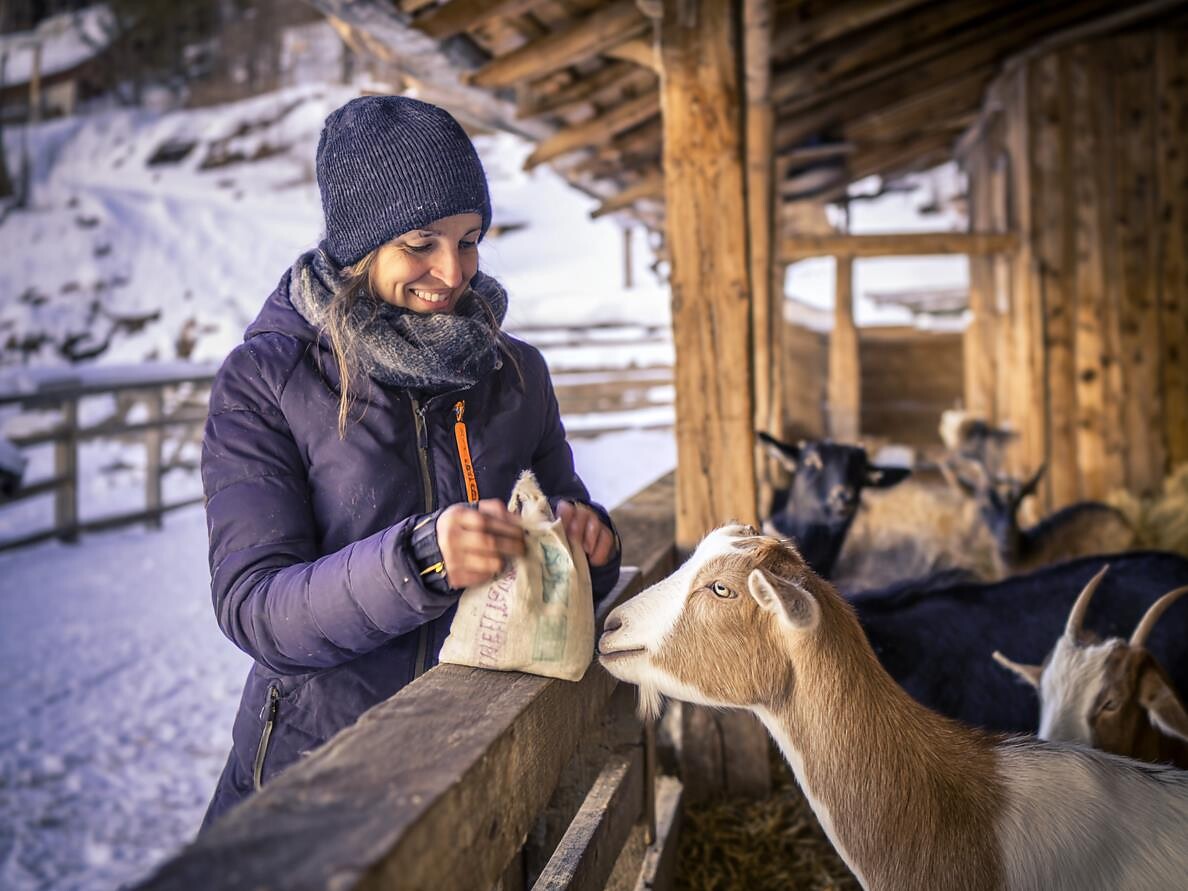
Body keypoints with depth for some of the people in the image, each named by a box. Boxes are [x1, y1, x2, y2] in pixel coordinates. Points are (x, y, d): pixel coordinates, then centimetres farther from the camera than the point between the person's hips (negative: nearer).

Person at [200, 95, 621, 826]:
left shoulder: (517, 372, 2)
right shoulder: (263, 381, -11)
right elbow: (250, 607, -18)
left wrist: (584, 535, -14)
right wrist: (418, 560, -34)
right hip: (314, 764, -3)